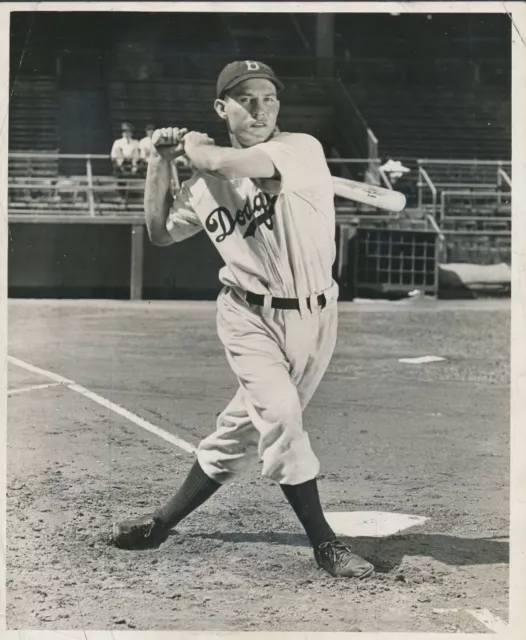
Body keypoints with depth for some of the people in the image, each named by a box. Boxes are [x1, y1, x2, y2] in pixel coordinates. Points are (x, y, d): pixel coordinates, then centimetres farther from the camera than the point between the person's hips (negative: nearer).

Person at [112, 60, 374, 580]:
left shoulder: (302, 149, -12)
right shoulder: (204, 182, 2)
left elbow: (223, 162, -27)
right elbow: (161, 233, 17)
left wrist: (192, 144, -5)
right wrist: (160, 162, 8)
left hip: (314, 317, -1)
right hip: (250, 316, 1)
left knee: (245, 429, 7)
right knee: (280, 411, -21)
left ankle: (166, 519, 26)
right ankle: (323, 541, -7)